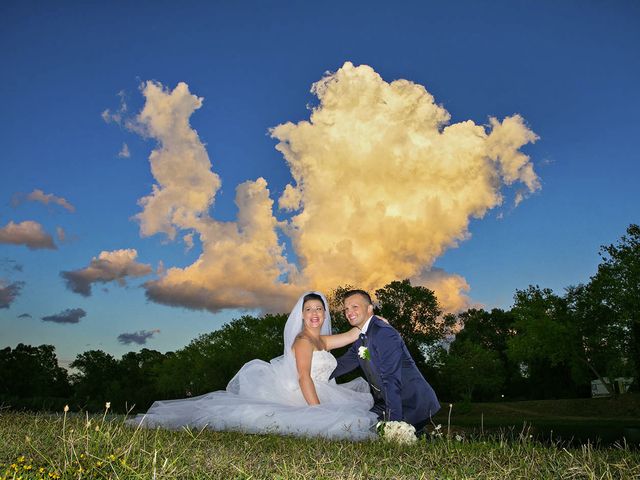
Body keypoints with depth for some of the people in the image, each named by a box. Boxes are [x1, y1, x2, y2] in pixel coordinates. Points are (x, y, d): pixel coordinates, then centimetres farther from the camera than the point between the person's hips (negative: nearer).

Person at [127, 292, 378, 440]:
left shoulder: (321, 341, 16)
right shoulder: (303, 340, -11)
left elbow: (352, 334, 23)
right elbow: (304, 378, -21)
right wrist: (318, 411, -27)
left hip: (314, 397, 10)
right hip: (295, 396, -10)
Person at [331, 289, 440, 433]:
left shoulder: (384, 333, -20)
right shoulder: (361, 338, 9)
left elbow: (391, 380, -25)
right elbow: (342, 364, 14)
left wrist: (393, 422, -27)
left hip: (412, 404, -9)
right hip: (386, 401, 9)